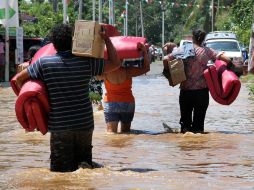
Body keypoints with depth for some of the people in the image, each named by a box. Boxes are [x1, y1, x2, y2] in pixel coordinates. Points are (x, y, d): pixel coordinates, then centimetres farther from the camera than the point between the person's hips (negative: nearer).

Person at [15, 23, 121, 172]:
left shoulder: (44, 63, -4)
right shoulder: (86, 62, -4)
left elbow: (19, 78, 7)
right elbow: (115, 63, 8)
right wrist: (107, 39, 15)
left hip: (59, 125, -1)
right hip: (85, 124, 1)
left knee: (61, 171, 3)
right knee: (85, 158, 18)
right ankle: (85, 165, -14)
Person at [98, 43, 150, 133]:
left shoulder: (105, 73, -13)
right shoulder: (127, 72, -15)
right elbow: (146, 68, -7)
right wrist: (145, 52, -5)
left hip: (110, 103, 0)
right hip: (127, 103, 0)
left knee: (111, 131, -6)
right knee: (125, 131, 15)